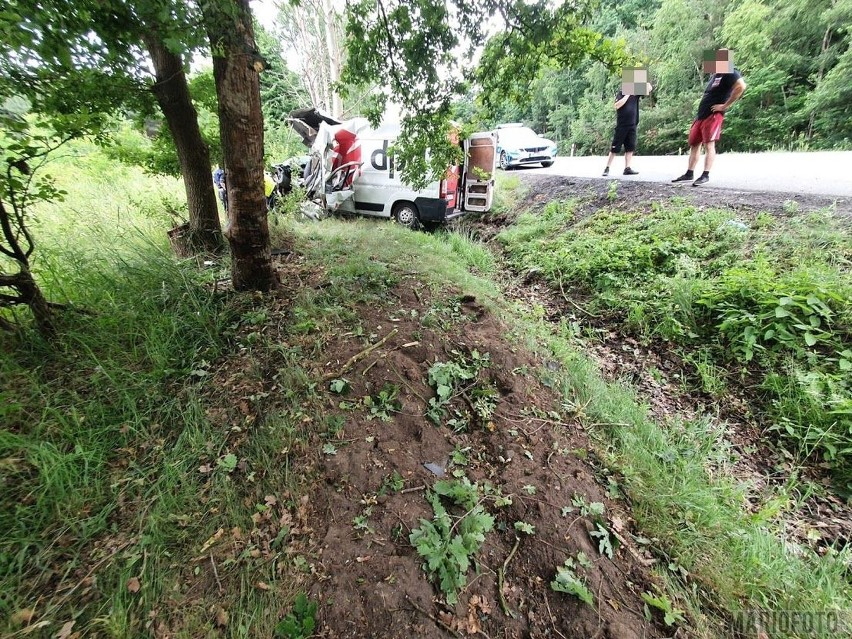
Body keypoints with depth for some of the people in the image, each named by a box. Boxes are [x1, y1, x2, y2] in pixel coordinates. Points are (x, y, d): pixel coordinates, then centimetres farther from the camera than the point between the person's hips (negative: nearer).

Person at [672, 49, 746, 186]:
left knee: (709, 144, -13)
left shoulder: (730, 73, -5)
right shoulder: (714, 74, 22)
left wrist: (725, 105, -18)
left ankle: (705, 175, -16)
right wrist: (700, 113, 19)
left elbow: (741, 86, -19)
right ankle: (689, 174, 12)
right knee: (694, 144, 8)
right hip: (701, 114, 9)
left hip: (714, 115, -9)